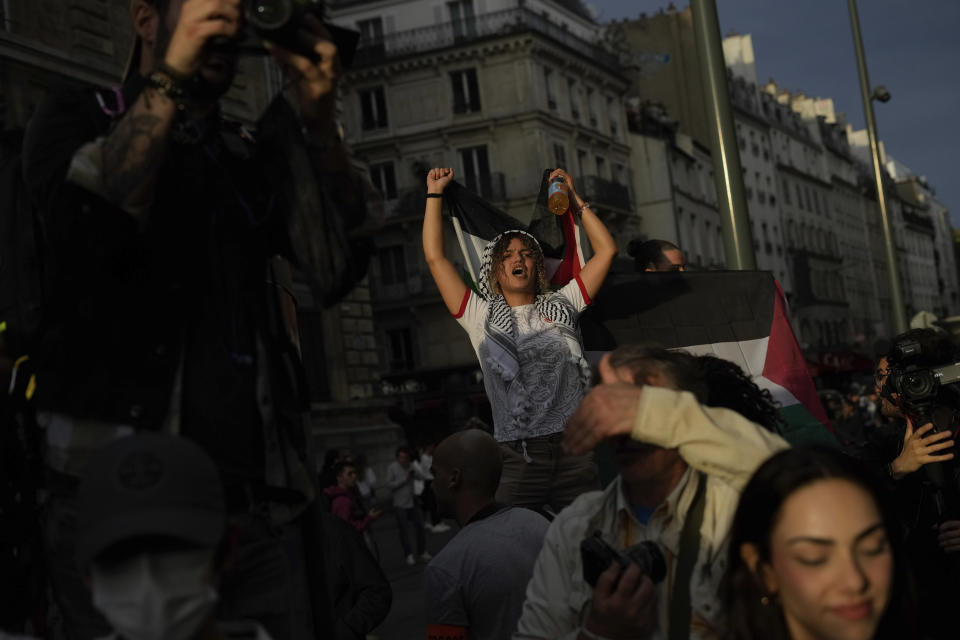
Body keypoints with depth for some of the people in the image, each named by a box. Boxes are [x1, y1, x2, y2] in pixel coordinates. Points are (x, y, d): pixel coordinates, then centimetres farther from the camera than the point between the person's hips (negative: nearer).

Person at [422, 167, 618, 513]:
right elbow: (435, 257, 15)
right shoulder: (482, 317, 17)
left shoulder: (561, 306, 20)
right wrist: (434, 193, 20)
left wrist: (575, 199, 24)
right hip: (519, 456, -1)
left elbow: (606, 250, 22)